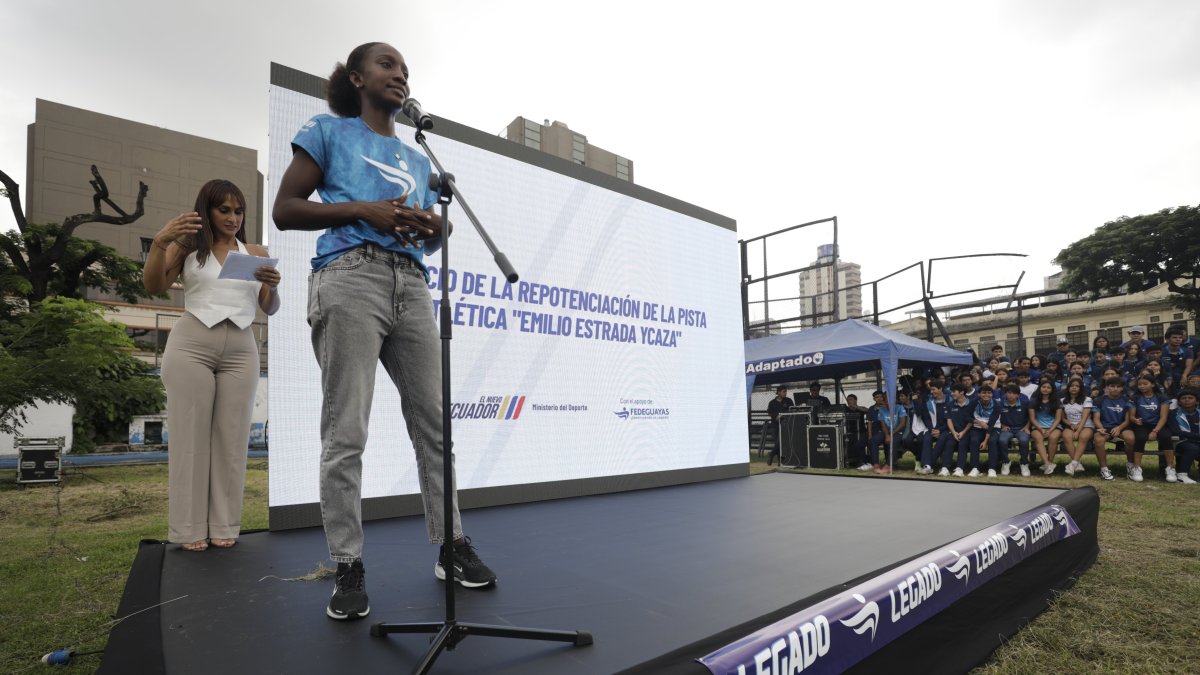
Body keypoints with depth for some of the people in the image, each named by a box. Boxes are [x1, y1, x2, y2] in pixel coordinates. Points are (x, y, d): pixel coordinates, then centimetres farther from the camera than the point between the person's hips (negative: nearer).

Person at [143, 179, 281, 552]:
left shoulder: (255, 253, 11)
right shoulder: (188, 245, 9)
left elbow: (270, 308, 9)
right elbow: (153, 285, 1)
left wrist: (272, 285, -13)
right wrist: (160, 241, -13)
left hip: (241, 351, 2)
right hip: (190, 346, -1)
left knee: (232, 438, 2)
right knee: (190, 435, 1)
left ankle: (224, 526, 8)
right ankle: (189, 529, 6)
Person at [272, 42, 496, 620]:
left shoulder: (418, 159, 28)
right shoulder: (330, 132, 14)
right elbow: (284, 210, 5)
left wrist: (432, 226, 2)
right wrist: (364, 210, -8)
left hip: (411, 284, 5)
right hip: (351, 275, -5)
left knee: (435, 423, 2)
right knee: (345, 433, -7)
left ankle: (452, 546, 12)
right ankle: (348, 568, 4)